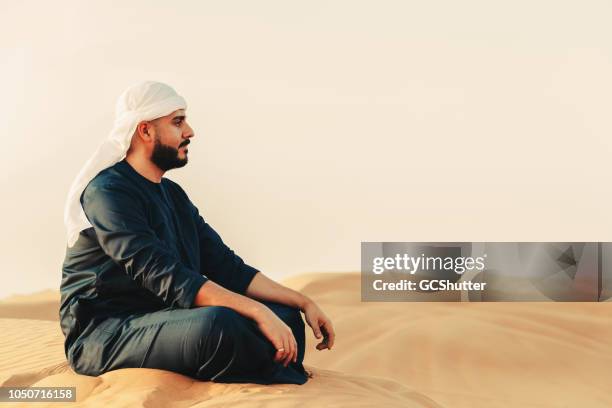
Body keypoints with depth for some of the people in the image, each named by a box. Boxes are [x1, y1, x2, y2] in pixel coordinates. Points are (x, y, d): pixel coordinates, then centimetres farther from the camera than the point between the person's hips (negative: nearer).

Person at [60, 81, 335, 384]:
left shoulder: (173, 194, 15)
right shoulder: (109, 192, -14)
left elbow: (227, 268, 12)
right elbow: (166, 278, -26)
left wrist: (302, 302, 3)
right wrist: (257, 311, -30)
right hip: (103, 335, -9)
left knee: (285, 316, -1)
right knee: (217, 323, -34)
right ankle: (288, 384, -9)